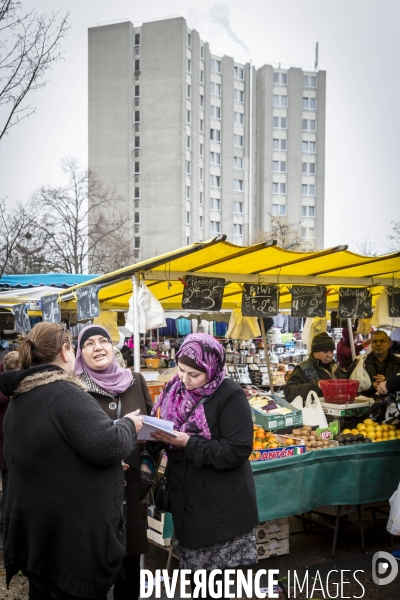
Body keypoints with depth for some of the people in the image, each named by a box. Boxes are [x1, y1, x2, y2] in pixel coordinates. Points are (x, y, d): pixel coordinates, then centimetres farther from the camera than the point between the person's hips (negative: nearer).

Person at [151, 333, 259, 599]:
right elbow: (168, 431, 13)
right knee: (195, 571, 16)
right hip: (186, 497, 6)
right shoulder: (175, 391, 3)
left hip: (223, 504, -6)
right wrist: (156, 435, -10)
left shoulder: (230, 396, -15)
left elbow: (237, 450, -20)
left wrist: (188, 443, -24)